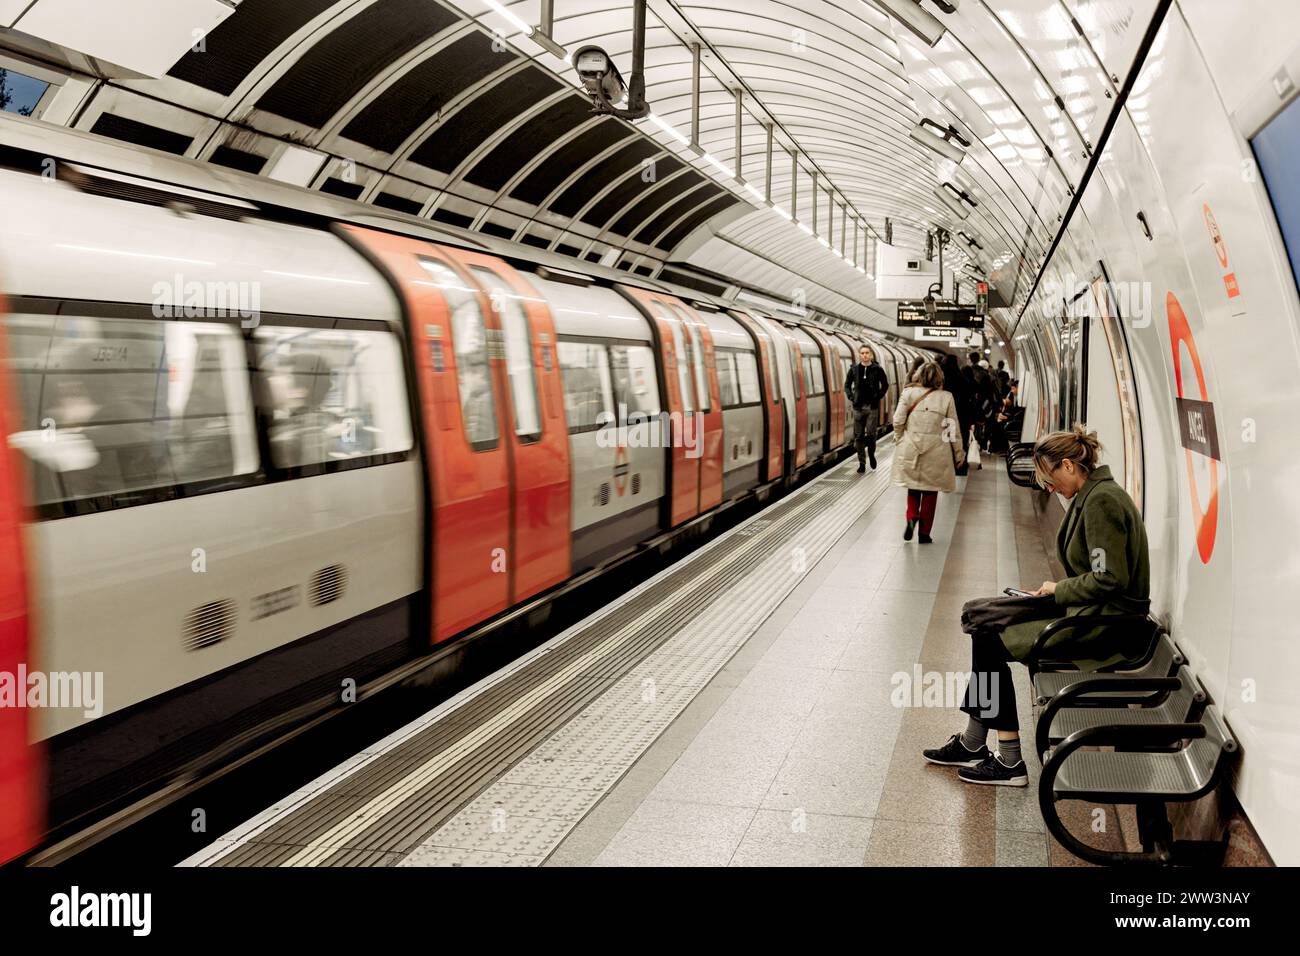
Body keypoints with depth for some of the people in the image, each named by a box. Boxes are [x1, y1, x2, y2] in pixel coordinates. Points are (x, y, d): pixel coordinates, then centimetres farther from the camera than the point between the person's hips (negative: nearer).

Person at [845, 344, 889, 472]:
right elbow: (847, 384, 13)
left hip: (872, 407, -2)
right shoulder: (854, 369, 2)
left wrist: (878, 397, 0)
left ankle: (871, 454, 24)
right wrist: (851, 398, 3)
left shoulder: (877, 369, -3)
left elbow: (885, 385, 9)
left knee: (870, 434, -6)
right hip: (858, 407, 2)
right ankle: (861, 463, 13)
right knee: (858, 436, 3)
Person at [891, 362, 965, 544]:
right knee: (930, 491, 12)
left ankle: (912, 517, -4)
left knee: (913, 486, 20)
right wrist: (959, 453, 10)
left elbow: (898, 421, -6)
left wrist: (899, 441, 11)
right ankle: (924, 533, 14)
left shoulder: (908, 393, -4)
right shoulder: (946, 397, -4)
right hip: (935, 451, -1)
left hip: (911, 449, 1)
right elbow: (954, 429, 0)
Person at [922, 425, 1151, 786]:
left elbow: (1111, 579, -23)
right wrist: (1056, 591, 6)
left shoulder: (1102, 500, -18)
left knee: (992, 643, -9)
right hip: (1090, 611, 10)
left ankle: (1009, 762, 0)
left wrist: (1060, 590, -10)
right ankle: (972, 743, 8)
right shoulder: (1093, 495, 13)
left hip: (1106, 627, -10)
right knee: (984, 621, 6)